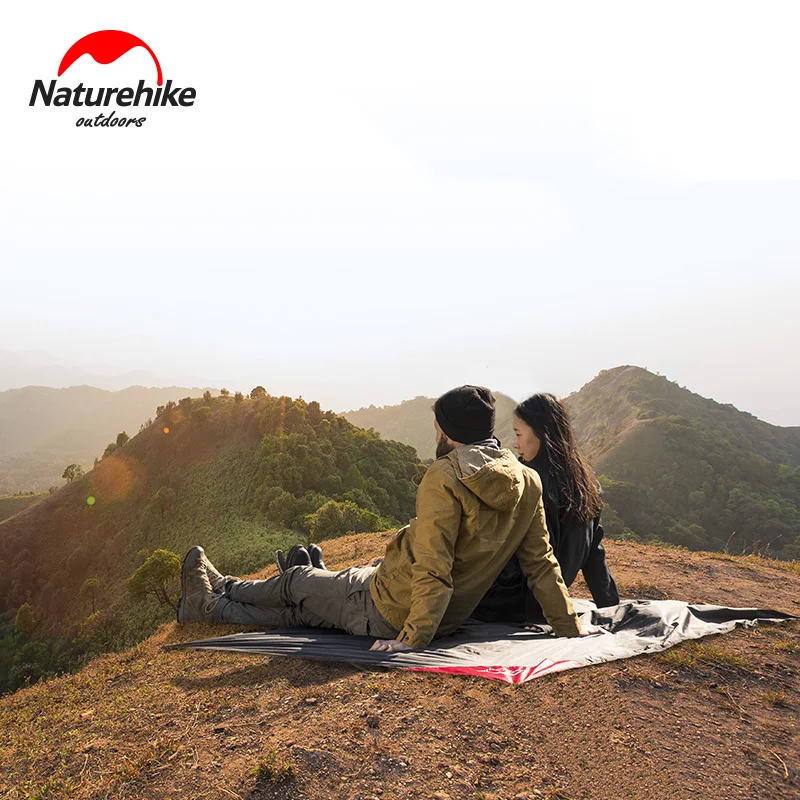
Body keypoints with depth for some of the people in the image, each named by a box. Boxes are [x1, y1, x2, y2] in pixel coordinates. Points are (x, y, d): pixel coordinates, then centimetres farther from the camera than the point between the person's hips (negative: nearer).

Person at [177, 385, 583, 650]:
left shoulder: (445, 477, -25)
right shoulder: (527, 483, -3)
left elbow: (434, 569, -28)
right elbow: (542, 564, -1)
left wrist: (412, 638, -21)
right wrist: (570, 628, 7)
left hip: (389, 610, -7)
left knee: (298, 581, 19)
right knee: (299, 613, 23)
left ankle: (214, 594, 45)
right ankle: (212, 605, 44)